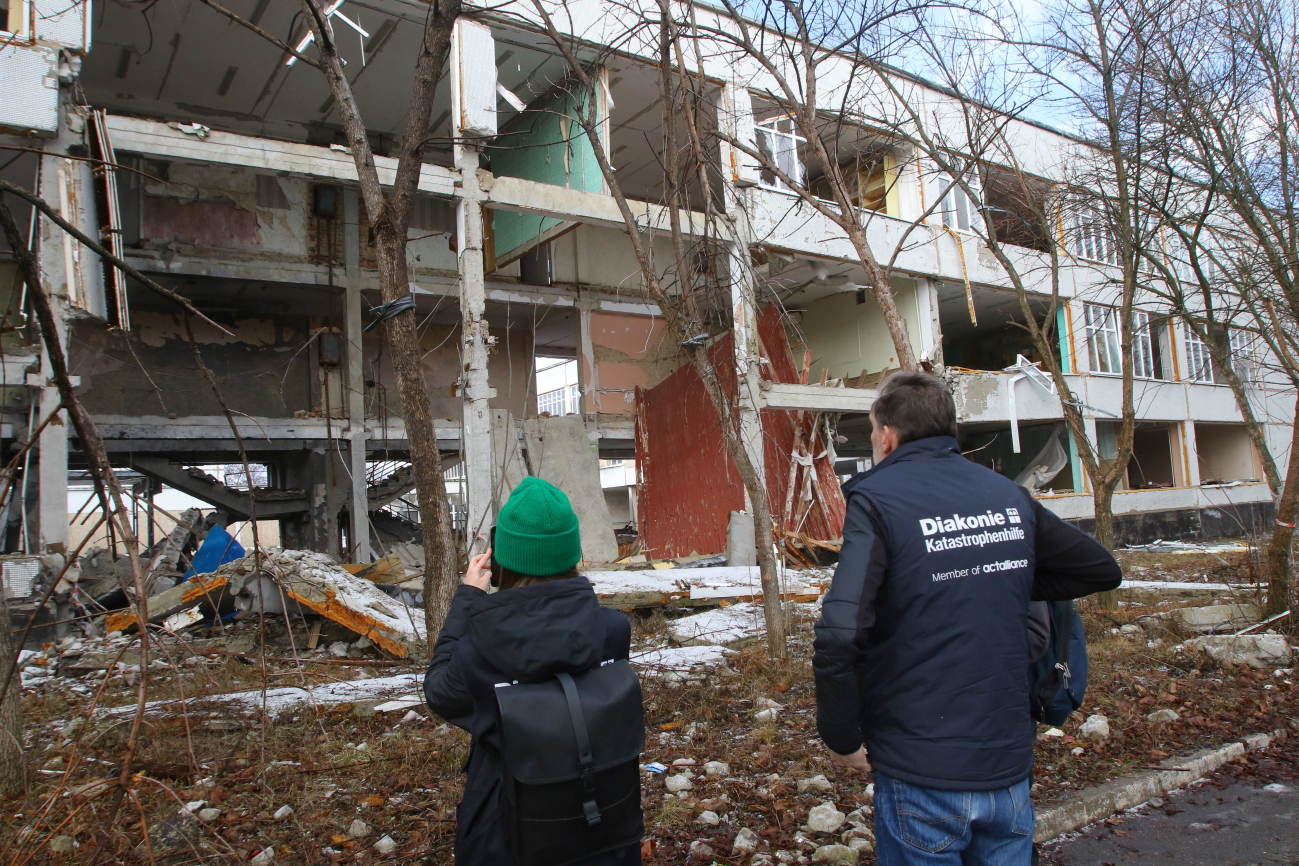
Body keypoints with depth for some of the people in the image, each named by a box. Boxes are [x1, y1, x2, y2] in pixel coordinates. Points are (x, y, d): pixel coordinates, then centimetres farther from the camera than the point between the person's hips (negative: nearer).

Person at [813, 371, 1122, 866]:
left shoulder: (877, 499, -14)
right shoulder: (1008, 495, 3)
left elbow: (840, 636, -25)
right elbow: (1103, 570, 16)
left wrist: (842, 738, -11)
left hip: (921, 775, -5)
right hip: (1009, 768, 5)